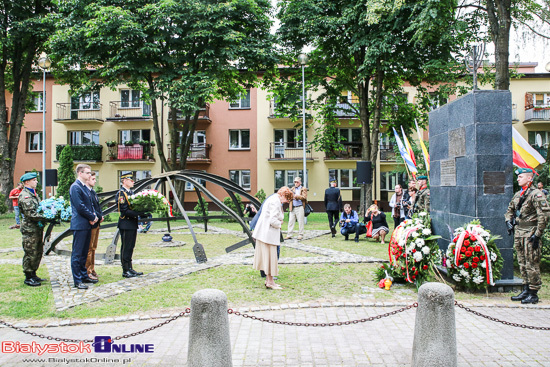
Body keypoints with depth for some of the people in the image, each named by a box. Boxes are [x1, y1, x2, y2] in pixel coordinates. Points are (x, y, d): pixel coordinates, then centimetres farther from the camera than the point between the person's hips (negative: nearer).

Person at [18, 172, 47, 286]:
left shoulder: (33, 194, 17)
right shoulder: (24, 196, -14)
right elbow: (31, 214, -21)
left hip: (37, 228, 9)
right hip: (30, 229, -9)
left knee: (38, 252, 14)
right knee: (30, 254, -3)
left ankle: (33, 274, 25)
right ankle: (28, 278, 7)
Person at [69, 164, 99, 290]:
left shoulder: (85, 188, 16)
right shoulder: (75, 187, -13)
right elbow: (80, 206, -19)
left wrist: (94, 216, 3)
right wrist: (92, 217, -10)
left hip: (87, 224, 9)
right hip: (79, 225, -9)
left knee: (84, 252, 16)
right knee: (77, 254, -3)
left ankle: (84, 276, 26)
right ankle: (77, 280, 2)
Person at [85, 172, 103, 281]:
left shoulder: (93, 192, 17)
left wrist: (101, 216, 4)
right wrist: (99, 217, -13)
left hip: (96, 223, 10)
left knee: (93, 248, 15)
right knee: (89, 248, -3)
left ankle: (92, 270, 23)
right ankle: (87, 271, 4)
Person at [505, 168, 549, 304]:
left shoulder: (537, 194, -10)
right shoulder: (518, 195, 14)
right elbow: (510, 209, 28)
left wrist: (537, 234, -18)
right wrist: (508, 221, 9)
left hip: (530, 234, -8)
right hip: (518, 233, 8)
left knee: (532, 264, -4)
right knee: (522, 263, 13)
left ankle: (533, 294, 3)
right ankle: (526, 290, 22)